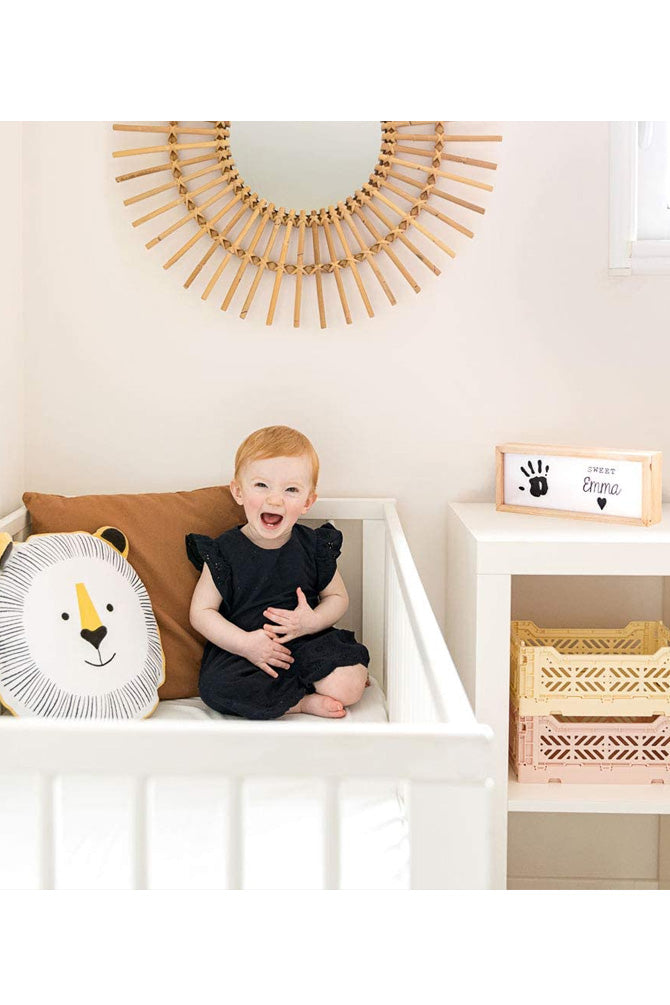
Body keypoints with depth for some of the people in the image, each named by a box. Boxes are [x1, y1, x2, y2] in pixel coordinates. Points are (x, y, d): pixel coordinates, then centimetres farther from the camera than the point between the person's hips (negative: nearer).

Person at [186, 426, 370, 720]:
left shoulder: (315, 547, -1)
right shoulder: (224, 552, -6)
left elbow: (338, 597, 9)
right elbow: (201, 612, -5)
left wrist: (311, 622, -13)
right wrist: (245, 643, -19)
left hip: (305, 644, 1)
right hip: (240, 650, 0)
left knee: (349, 686, -24)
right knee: (215, 686, -31)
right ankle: (303, 701, -15)